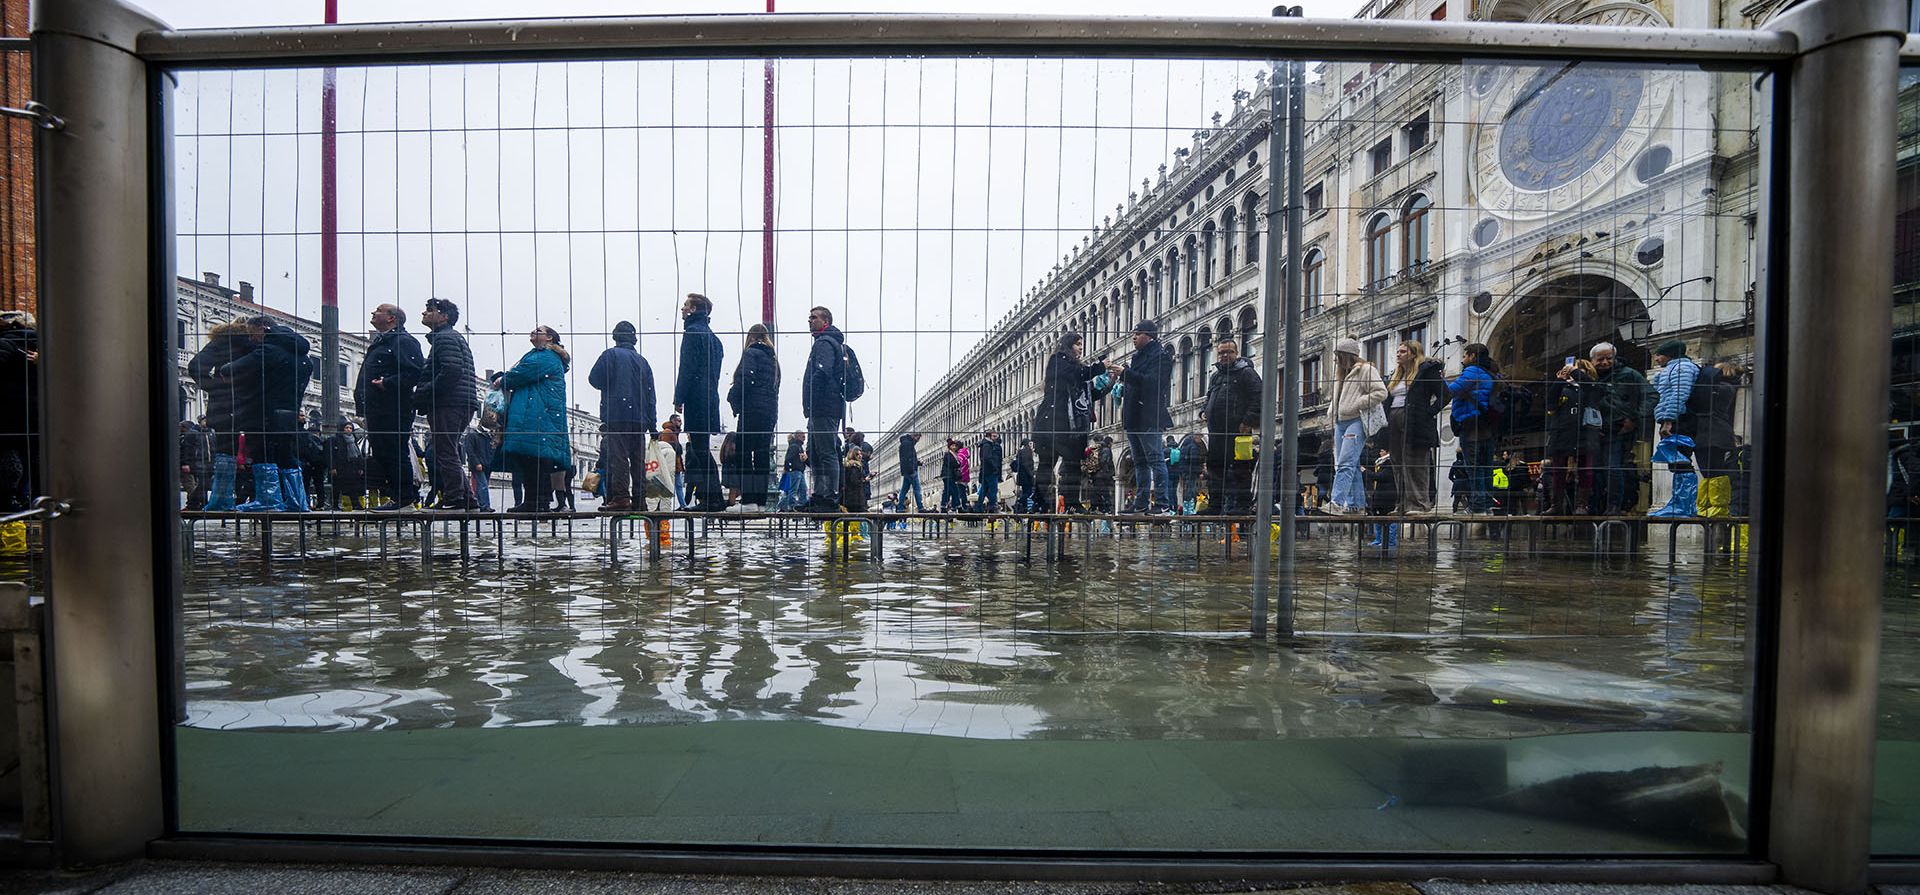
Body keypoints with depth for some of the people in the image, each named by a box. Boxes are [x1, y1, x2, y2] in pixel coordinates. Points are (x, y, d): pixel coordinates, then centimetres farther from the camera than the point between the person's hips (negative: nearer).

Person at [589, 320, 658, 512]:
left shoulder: (610, 354, 0)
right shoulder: (643, 361, 16)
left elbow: (594, 379, -6)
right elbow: (650, 394, 13)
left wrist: (609, 386, 18)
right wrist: (652, 424, 14)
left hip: (615, 417, -5)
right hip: (640, 419, 5)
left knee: (617, 457, -8)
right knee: (638, 460, 7)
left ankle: (621, 497, -15)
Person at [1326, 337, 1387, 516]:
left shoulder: (1365, 370, -3)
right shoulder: (1342, 374, 24)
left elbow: (1381, 392, -13)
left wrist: (1357, 405, -14)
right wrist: (1333, 415, 15)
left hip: (1357, 422, -9)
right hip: (1340, 422, 9)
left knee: (1346, 463, -19)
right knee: (1352, 465, 9)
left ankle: (1337, 503, -28)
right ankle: (1357, 504, 12)